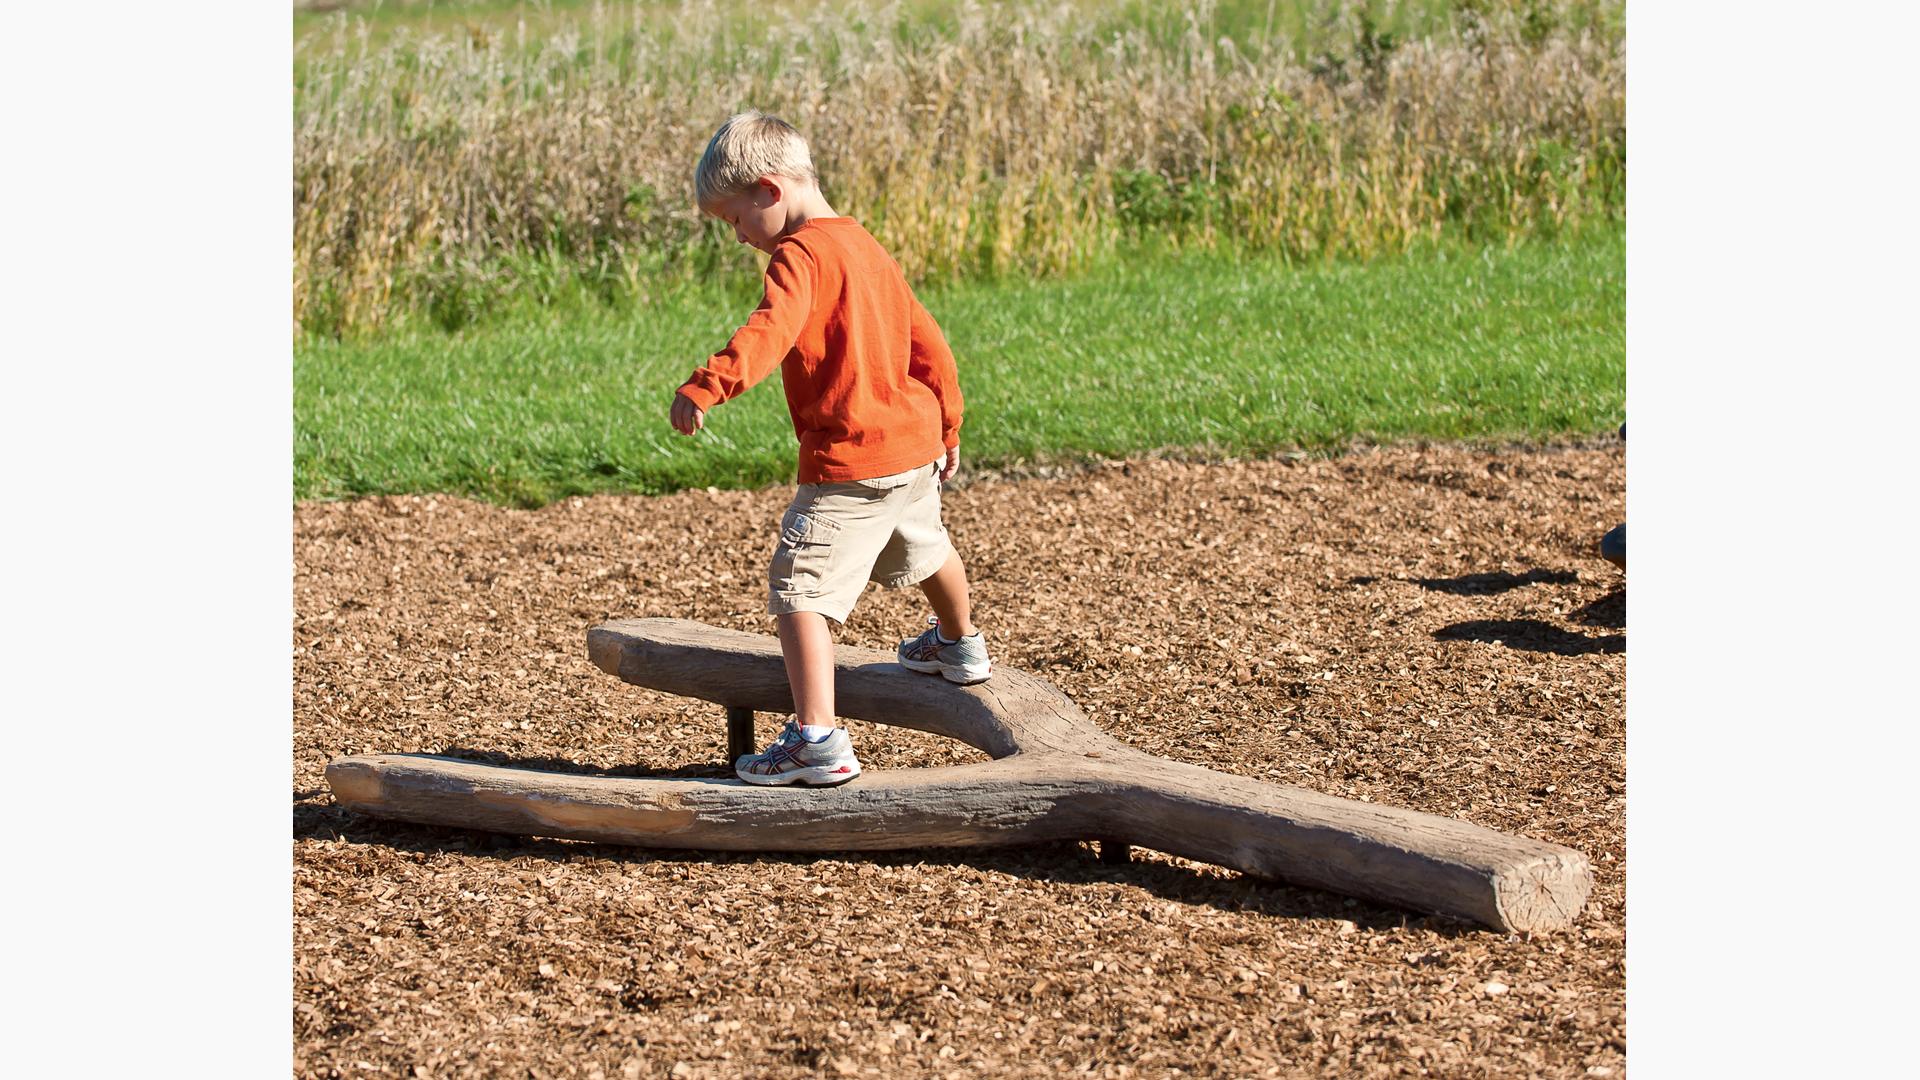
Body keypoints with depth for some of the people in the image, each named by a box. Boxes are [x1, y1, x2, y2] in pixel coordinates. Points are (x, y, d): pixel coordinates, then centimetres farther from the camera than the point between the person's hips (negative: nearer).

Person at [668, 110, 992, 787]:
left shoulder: (800, 254, -14)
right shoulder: (865, 248, 14)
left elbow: (769, 333, -34)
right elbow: (928, 343, 20)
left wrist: (704, 387, -47)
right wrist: (947, 428, 31)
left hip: (851, 462, -10)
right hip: (915, 442, 10)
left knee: (799, 589, -13)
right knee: (923, 548, 35)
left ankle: (818, 738, -25)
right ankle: (960, 646, 62)